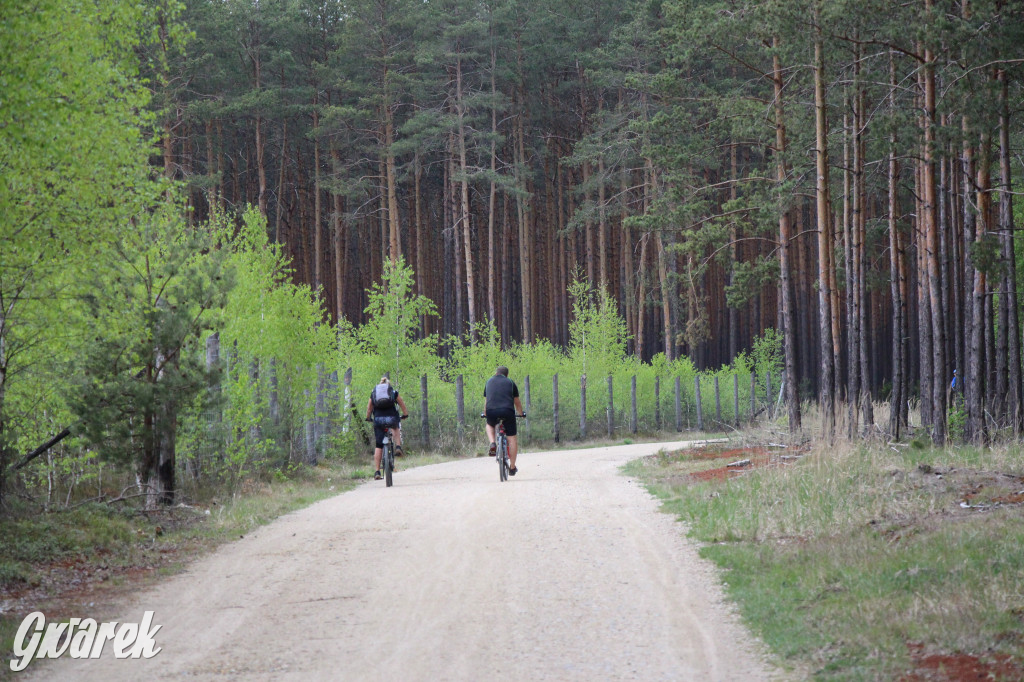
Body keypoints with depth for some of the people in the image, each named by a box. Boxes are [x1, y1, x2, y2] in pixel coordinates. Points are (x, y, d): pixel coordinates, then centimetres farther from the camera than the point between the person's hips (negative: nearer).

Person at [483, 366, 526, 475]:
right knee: (512, 439, 8)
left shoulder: (489, 382, 21)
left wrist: (485, 413, 44)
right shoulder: (510, 383, 15)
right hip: (507, 411, -2)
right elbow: (517, 402, 23)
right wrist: (521, 413, 39)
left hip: (491, 411, 2)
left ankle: (492, 444, 7)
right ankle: (512, 467, 10)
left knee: (490, 425, 35)